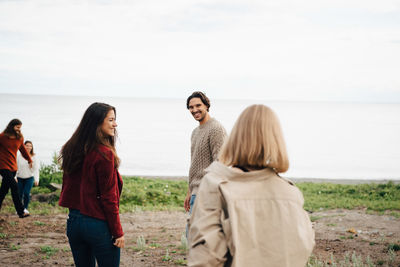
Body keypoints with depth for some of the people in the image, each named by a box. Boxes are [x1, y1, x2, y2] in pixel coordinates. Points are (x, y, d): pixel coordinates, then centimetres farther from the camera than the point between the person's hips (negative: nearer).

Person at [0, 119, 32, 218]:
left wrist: (29, 160, 35)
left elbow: (23, 149, 25)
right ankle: (21, 212, -15)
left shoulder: (20, 138, 9)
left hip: (13, 167, 6)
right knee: (14, 187, -15)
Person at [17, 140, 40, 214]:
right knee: (20, 194, -2)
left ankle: (25, 208, 7)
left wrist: (36, 179, -16)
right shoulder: (19, 156, -2)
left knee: (26, 193, -10)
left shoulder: (34, 157, -5)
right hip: (20, 178, 1)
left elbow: (36, 169, -7)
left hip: (29, 178, -1)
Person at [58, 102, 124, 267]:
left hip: (73, 221, 7)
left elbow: (68, 187, 12)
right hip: (99, 224, -7)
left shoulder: (72, 149, 6)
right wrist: (118, 232, -9)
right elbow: (108, 197, -16)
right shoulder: (104, 154, -16)